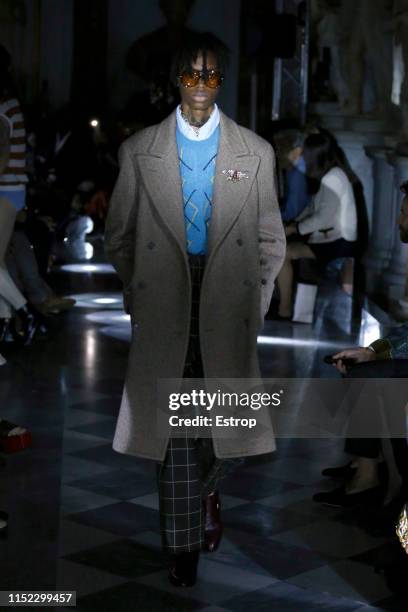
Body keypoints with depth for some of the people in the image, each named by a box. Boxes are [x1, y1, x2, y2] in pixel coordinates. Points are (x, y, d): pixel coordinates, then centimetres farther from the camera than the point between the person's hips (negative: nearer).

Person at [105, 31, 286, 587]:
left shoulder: (256, 153, 4)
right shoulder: (139, 152, 3)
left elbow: (271, 241, 9)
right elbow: (119, 237, 11)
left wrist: (254, 307, 4)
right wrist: (139, 301, 6)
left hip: (229, 313, 1)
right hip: (165, 314, 0)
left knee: (232, 433, 3)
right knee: (175, 433, 3)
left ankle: (207, 488, 37)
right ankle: (182, 542, 19)